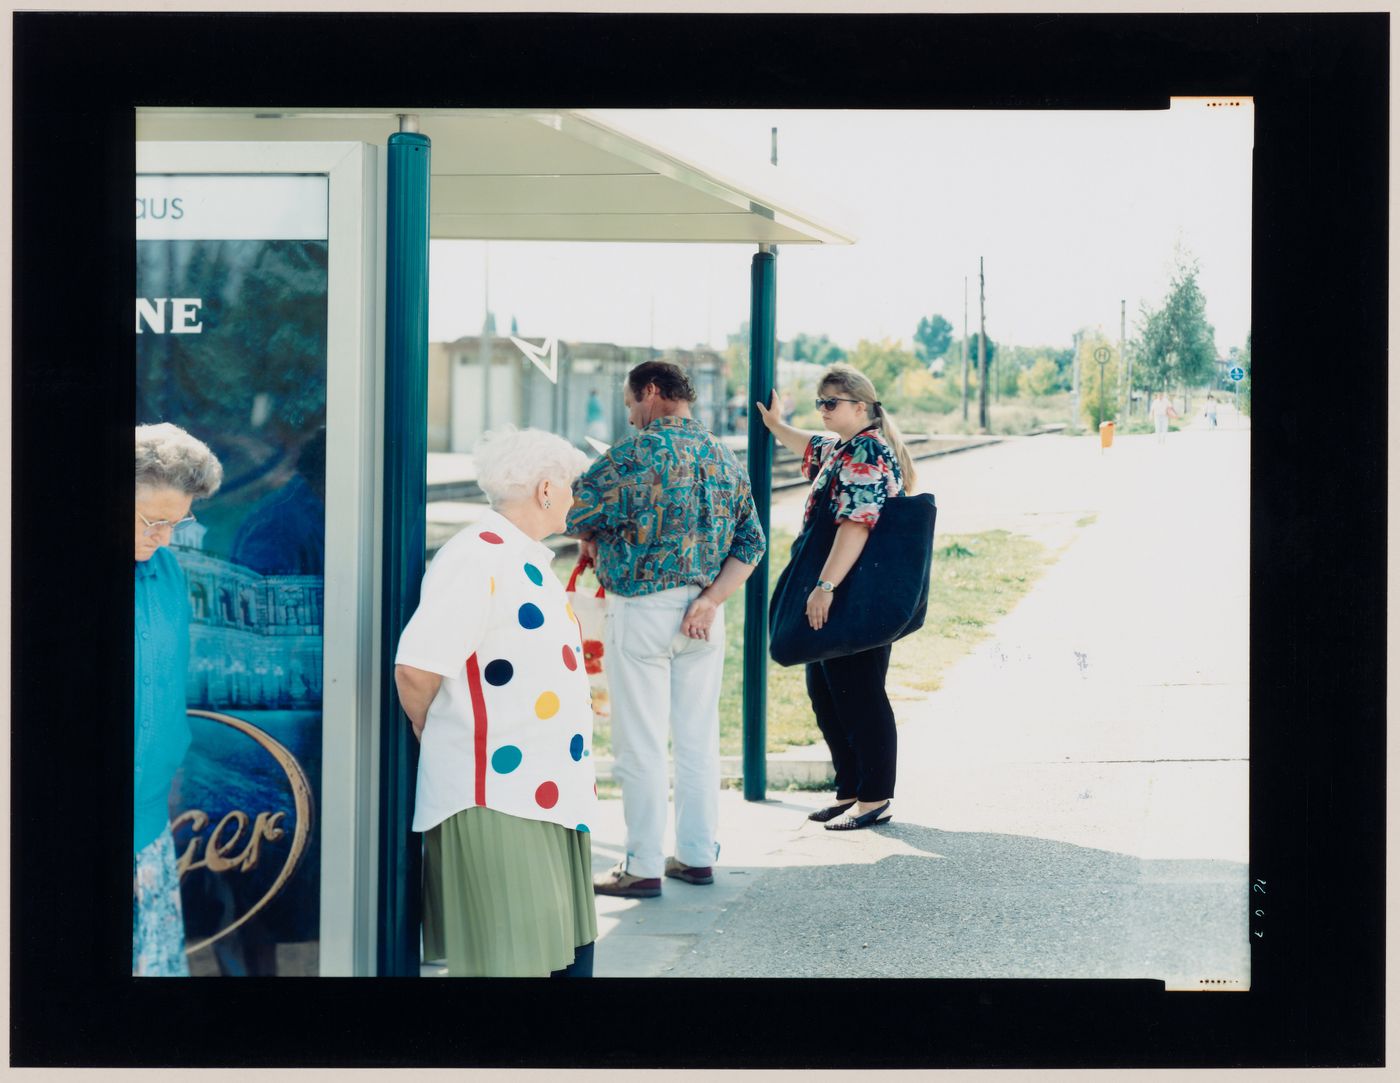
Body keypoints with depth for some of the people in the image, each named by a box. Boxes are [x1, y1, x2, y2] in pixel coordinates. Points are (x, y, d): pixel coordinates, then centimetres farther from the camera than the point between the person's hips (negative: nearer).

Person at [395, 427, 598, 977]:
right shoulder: (475, 558, -16)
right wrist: (437, 735, -6)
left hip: (554, 799, 10)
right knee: (510, 959, -7)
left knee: (569, 953, 13)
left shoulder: (529, 560, 16)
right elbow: (415, 669, -22)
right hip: (497, 805, -10)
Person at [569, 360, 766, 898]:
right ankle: (697, 855, 20)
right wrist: (710, 599, -3)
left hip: (640, 613, -6)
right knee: (699, 739, 14)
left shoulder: (638, 453, -13)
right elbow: (751, 541, 5)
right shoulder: (725, 456, 8)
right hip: (703, 616, 6)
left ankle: (643, 867, 4)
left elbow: (576, 512, -11)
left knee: (641, 745, 0)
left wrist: (592, 540, 11)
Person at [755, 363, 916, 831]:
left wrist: (825, 586, -30)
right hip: (832, 600, 11)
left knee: (859, 696, -5)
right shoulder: (838, 448, 15)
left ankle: (876, 798, 2)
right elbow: (811, 449, 42)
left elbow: (856, 525, -27)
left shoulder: (866, 453, -17)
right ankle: (851, 791, 23)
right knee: (825, 693, 15)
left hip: (856, 599, -11)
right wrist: (775, 424, 47)